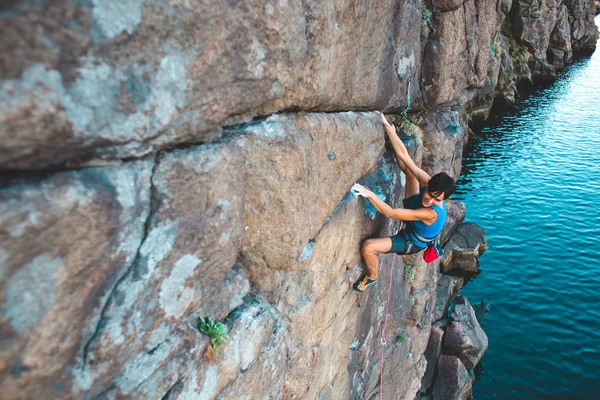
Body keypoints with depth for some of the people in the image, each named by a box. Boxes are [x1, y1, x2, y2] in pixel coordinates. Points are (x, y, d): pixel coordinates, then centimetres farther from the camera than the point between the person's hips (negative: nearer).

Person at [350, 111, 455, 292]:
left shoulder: (432, 213, -41)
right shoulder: (427, 181, -26)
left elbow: (391, 213, -44)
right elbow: (404, 155, -26)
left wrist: (369, 194, -51)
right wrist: (387, 127, -31)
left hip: (411, 243, -6)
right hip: (410, 228, 7)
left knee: (368, 246, -26)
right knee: (409, 170, 0)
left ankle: (372, 276, 5)